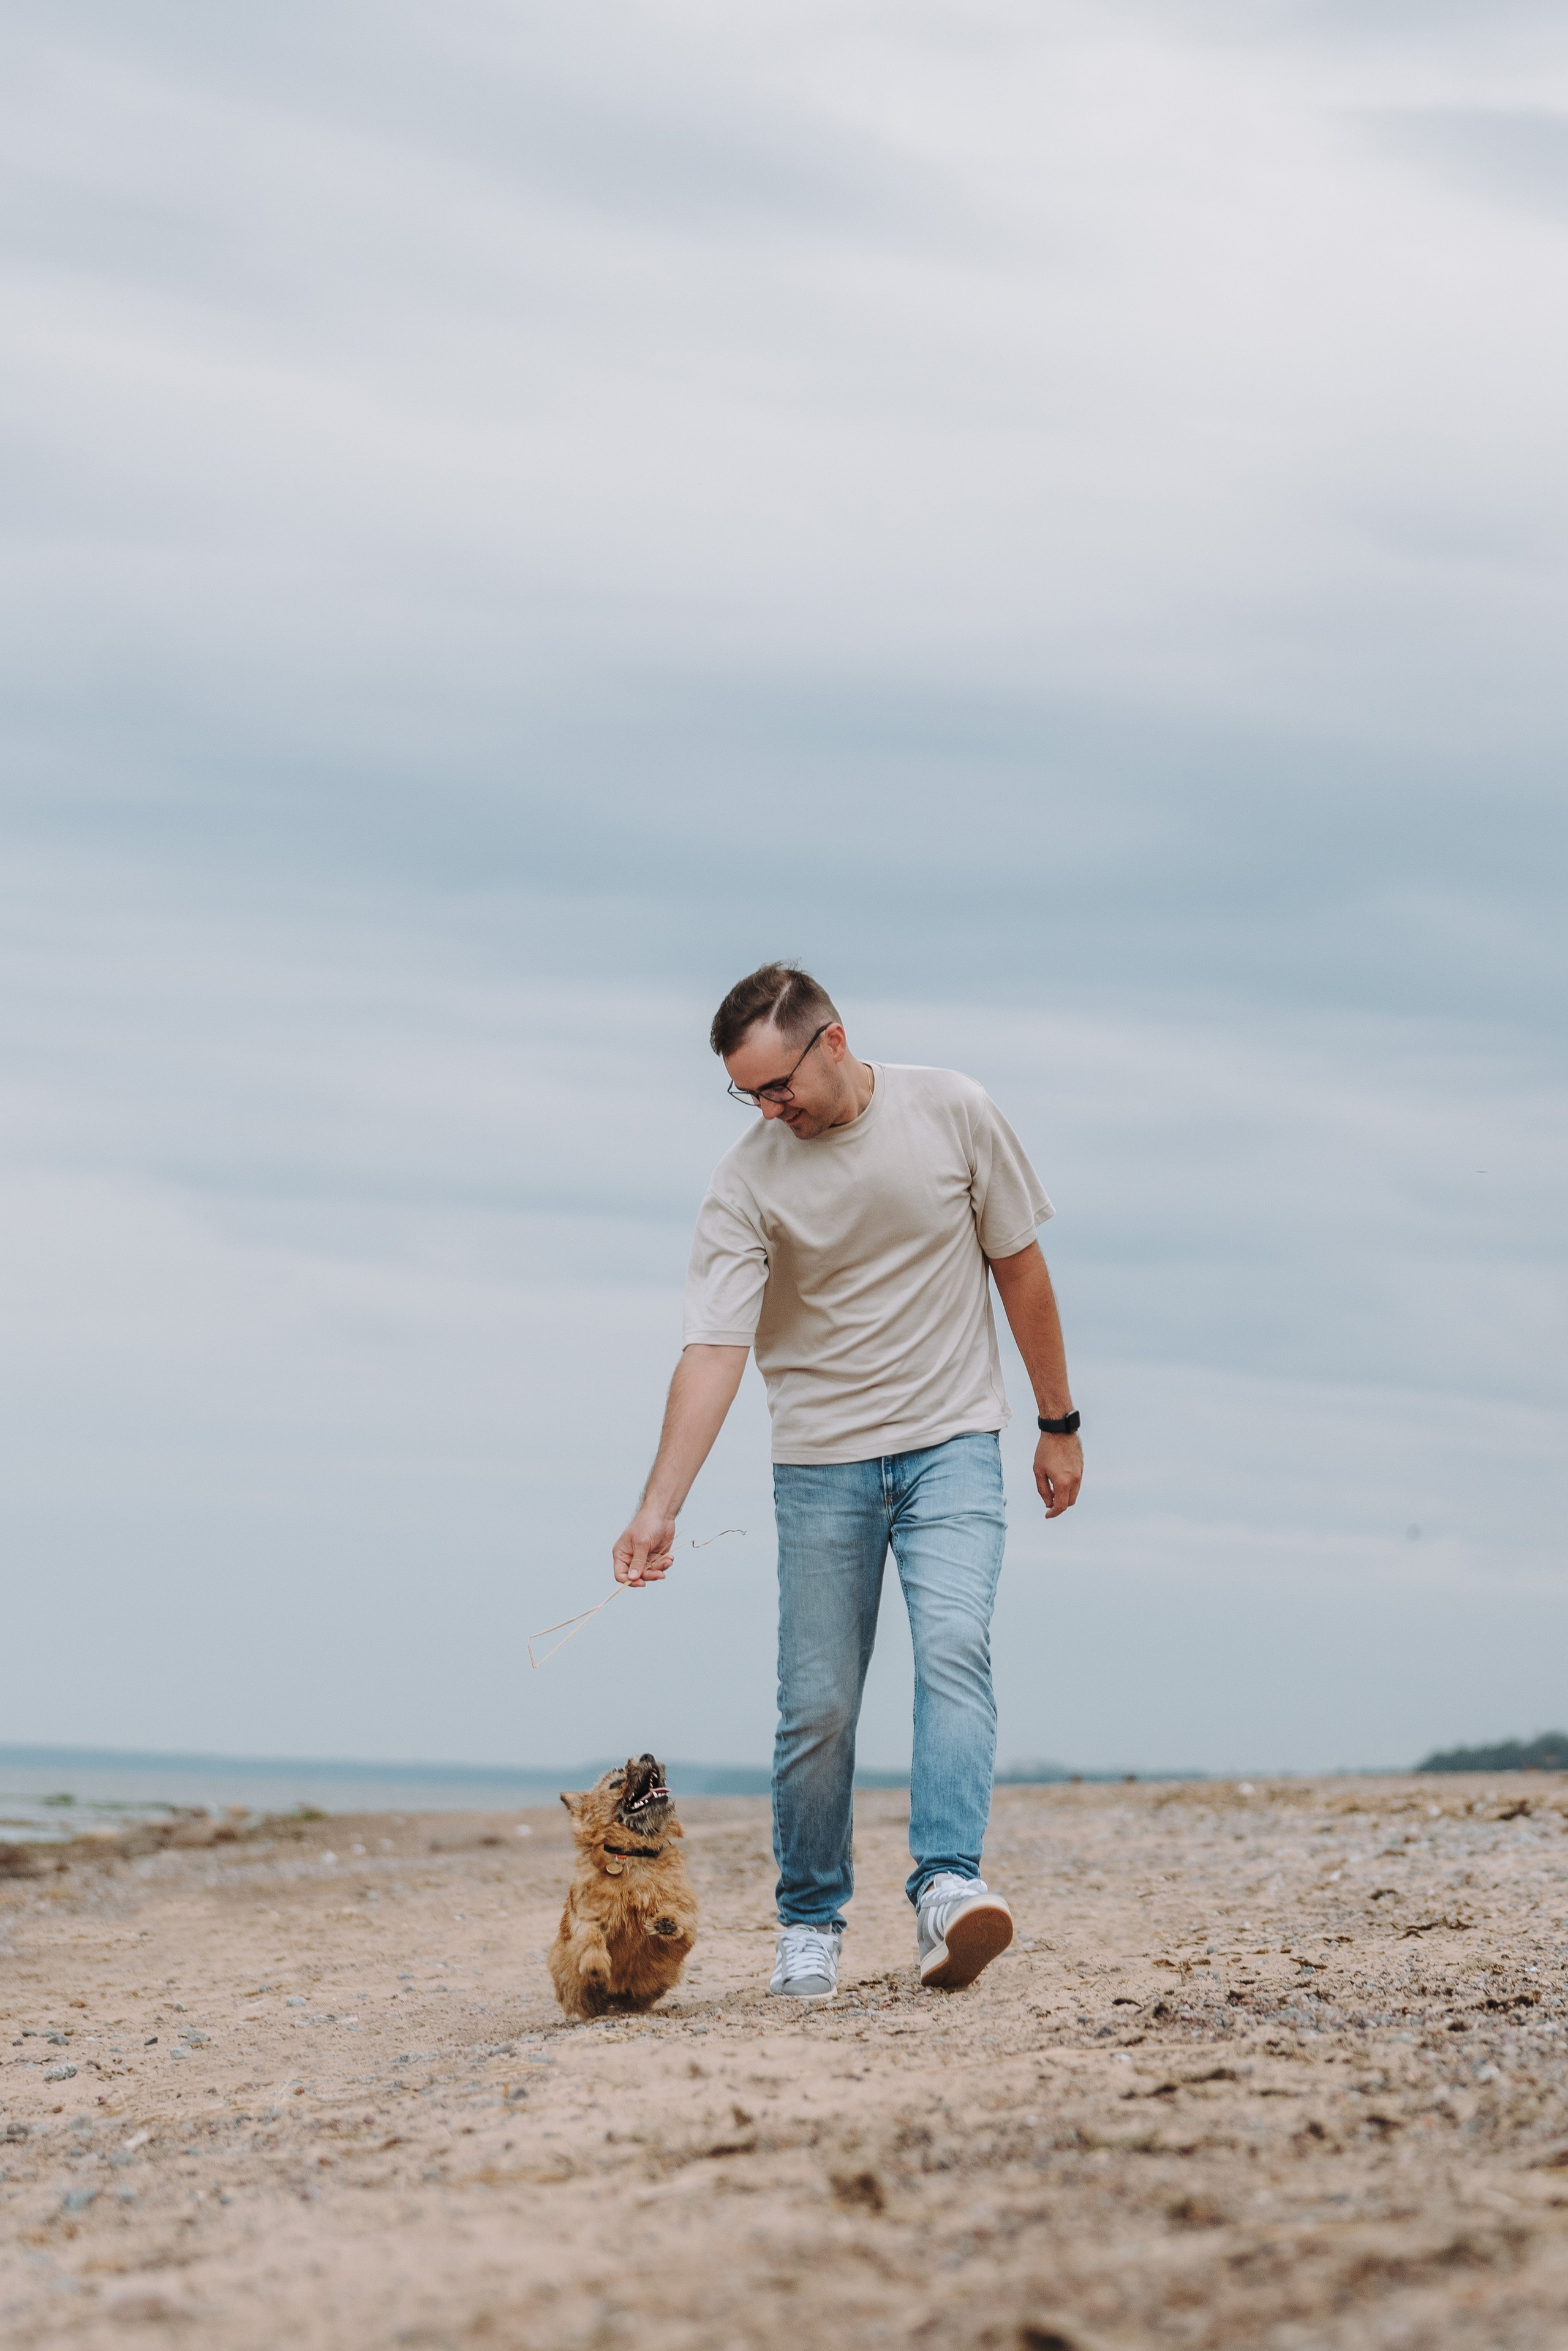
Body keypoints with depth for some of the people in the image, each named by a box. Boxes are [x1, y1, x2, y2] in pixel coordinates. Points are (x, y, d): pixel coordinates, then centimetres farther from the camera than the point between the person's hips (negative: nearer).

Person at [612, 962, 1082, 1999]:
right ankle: (811, 1924, 15)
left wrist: (1059, 1424, 8)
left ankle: (950, 1888, -30)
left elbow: (1019, 1265, 4)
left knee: (953, 1645, -21)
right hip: (822, 1461, 0)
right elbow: (714, 1351, -16)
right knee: (817, 1703, 0)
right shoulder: (747, 1183, -10)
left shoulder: (954, 1114, -7)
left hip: (952, 1444, 0)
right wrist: (658, 1512, -26)